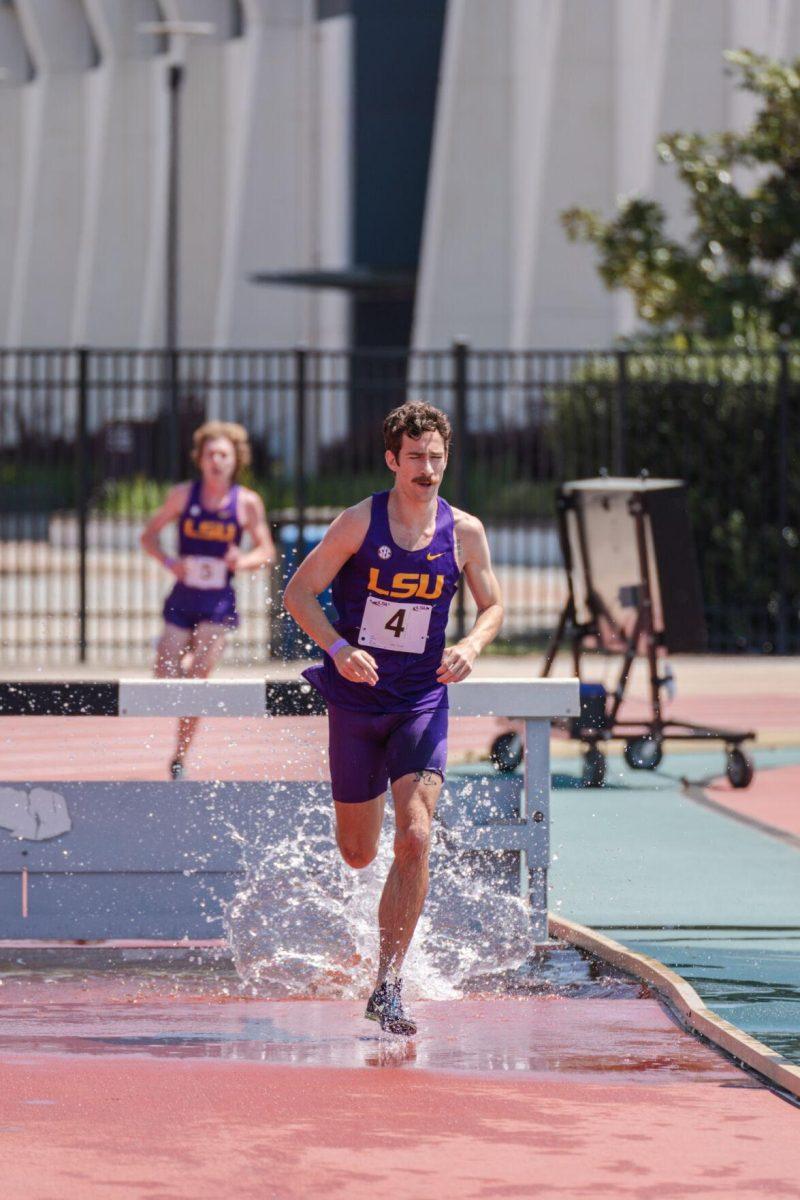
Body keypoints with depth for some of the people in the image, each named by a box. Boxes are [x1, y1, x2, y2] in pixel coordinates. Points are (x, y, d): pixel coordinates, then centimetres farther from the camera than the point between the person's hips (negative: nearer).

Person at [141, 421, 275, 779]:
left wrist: (243, 561, -17)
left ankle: (180, 759, 4)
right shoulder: (183, 495, -1)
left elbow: (266, 550, 5)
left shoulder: (247, 503, -3)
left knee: (198, 679, -9)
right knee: (165, 680, -3)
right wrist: (169, 562, -12)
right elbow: (149, 536, 7)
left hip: (219, 602, -1)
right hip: (183, 598, 1)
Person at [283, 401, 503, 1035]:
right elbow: (299, 592, -5)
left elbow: (493, 605, 10)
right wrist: (339, 647, -21)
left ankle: (388, 988, -12)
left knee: (414, 839, -18)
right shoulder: (360, 522, -9)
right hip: (357, 699, 0)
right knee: (357, 853, 11)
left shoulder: (465, 532, -3)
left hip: (422, 703, 0)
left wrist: (472, 645, -12)